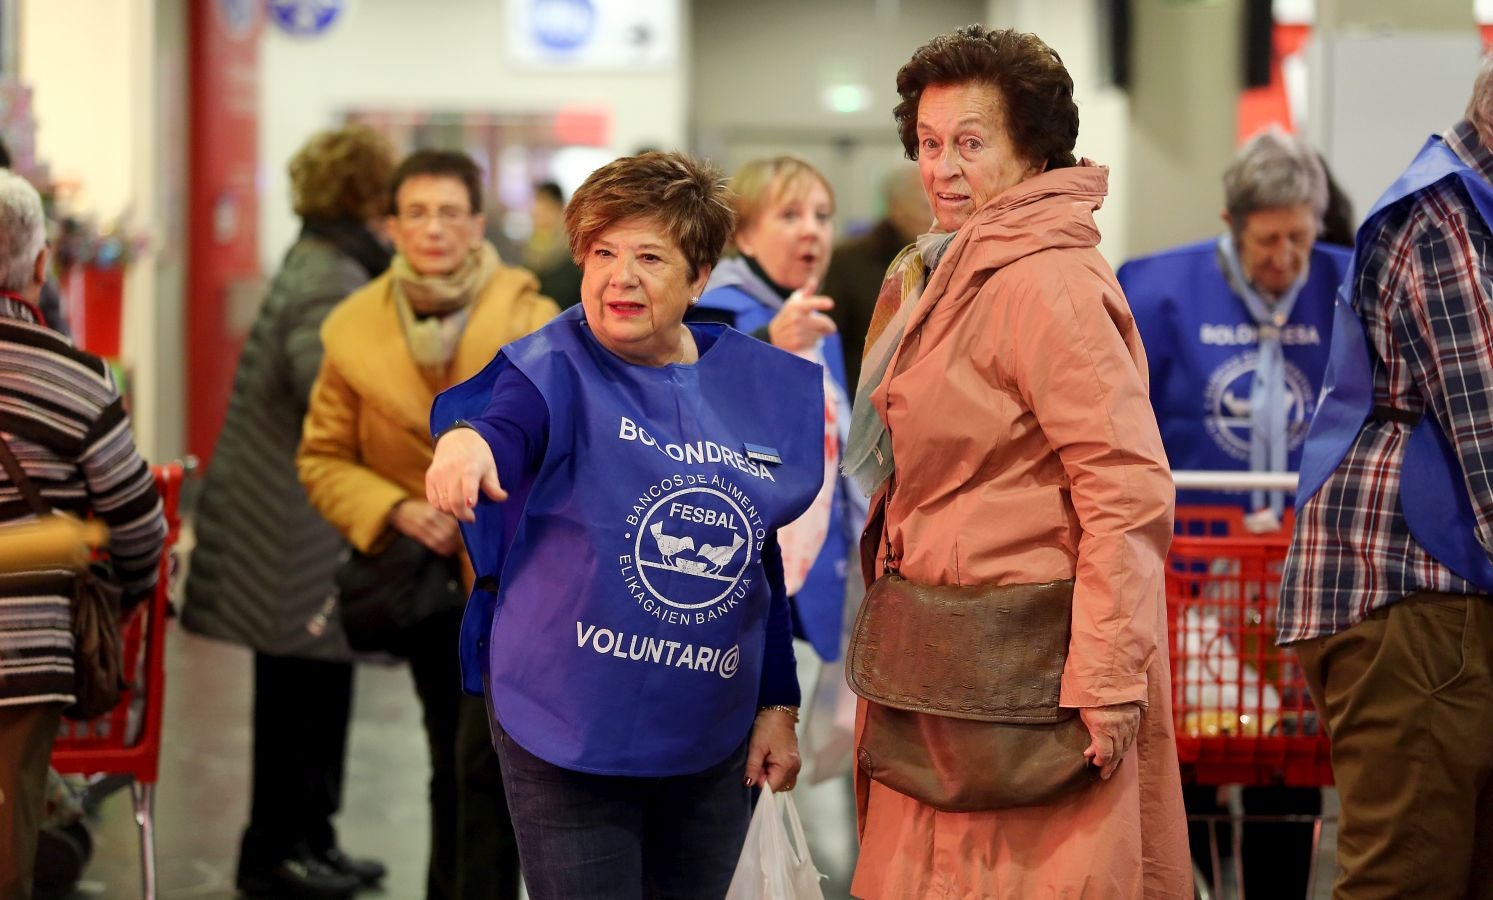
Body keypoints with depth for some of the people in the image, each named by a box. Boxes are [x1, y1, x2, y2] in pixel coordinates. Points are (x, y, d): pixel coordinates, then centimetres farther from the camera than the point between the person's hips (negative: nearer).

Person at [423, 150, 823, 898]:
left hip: (714, 737, 4)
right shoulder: (558, 369, -9)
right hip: (570, 729, -4)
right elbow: (511, 423, -33)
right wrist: (468, 439, -57)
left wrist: (779, 704, 13)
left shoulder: (764, 388, 5)